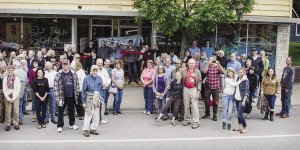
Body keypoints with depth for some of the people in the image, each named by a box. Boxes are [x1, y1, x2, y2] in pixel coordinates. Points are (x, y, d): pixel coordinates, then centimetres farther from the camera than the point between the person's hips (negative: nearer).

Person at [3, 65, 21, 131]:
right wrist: (8, 98, -7)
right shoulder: (5, 79, 4)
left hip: (15, 96, -1)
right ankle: (7, 124, 10)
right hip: (7, 96, 1)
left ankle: (16, 124, 11)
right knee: (7, 111, -1)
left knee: (16, 111, -1)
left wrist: (13, 98, -9)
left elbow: (18, 89, -2)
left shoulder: (17, 78, 0)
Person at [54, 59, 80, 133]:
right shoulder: (58, 75, -6)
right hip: (62, 97, -3)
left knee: (71, 111, 15)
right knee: (61, 111, 5)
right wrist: (58, 97, -12)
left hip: (71, 96, 3)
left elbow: (77, 85, 8)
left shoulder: (74, 74, 3)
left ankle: (71, 124, 29)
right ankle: (60, 126, 15)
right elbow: (56, 87, -8)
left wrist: (76, 94, 3)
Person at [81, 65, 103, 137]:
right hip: (89, 98, -4)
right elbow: (83, 90, -4)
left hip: (97, 98, 5)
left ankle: (93, 128, 18)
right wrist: (84, 101, -6)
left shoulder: (99, 78, 6)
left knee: (96, 114, 7)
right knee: (88, 114, -6)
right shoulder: (87, 78, -6)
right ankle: (86, 129, 2)